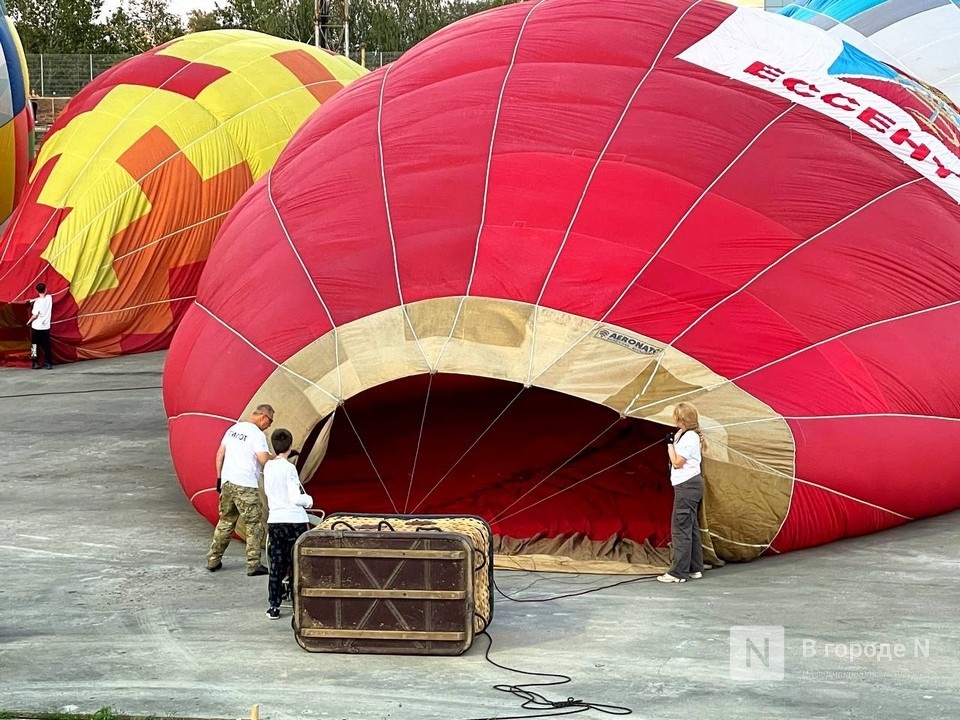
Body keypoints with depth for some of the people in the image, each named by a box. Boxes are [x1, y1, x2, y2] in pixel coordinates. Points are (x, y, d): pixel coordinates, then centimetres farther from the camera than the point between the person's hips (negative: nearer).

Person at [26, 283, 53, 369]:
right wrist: (34, 300, 9)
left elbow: (34, 316, -15)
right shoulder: (49, 298, -4)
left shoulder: (37, 302, -18)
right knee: (46, 346, 7)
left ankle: (35, 363, 8)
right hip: (46, 327, 4)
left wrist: (29, 321, 2)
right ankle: (49, 363, 4)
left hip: (36, 327, -4)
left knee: (35, 345, 7)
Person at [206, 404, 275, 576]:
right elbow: (264, 460, -19)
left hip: (227, 483, 7)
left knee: (225, 522, 17)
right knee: (254, 525, 1)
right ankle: (254, 565, 0)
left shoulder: (234, 428, 13)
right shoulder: (257, 434, -10)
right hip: (246, 486, -7)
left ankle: (213, 561, 19)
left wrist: (219, 477, 20)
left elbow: (220, 454, 16)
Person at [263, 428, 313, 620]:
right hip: (295, 521, -5)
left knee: (276, 565, 9)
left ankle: (273, 607, 9)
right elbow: (296, 498, -16)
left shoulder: (268, 467, 4)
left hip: (274, 521, 5)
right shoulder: (289, 468, -13)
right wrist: (309, 500, 3)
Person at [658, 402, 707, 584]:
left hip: (687, 485, -11)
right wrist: (674, 441, 5)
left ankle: (678, 572, -8)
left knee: (680, 529, -9)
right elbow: (677, 461, 14)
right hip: (691, 485, 11)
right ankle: (695, 569, 18)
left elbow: (677, 462, -17)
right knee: (691, 528, 13)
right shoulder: (691, 435, 15)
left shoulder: (688, 437, -16)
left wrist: (671, 443, -11)